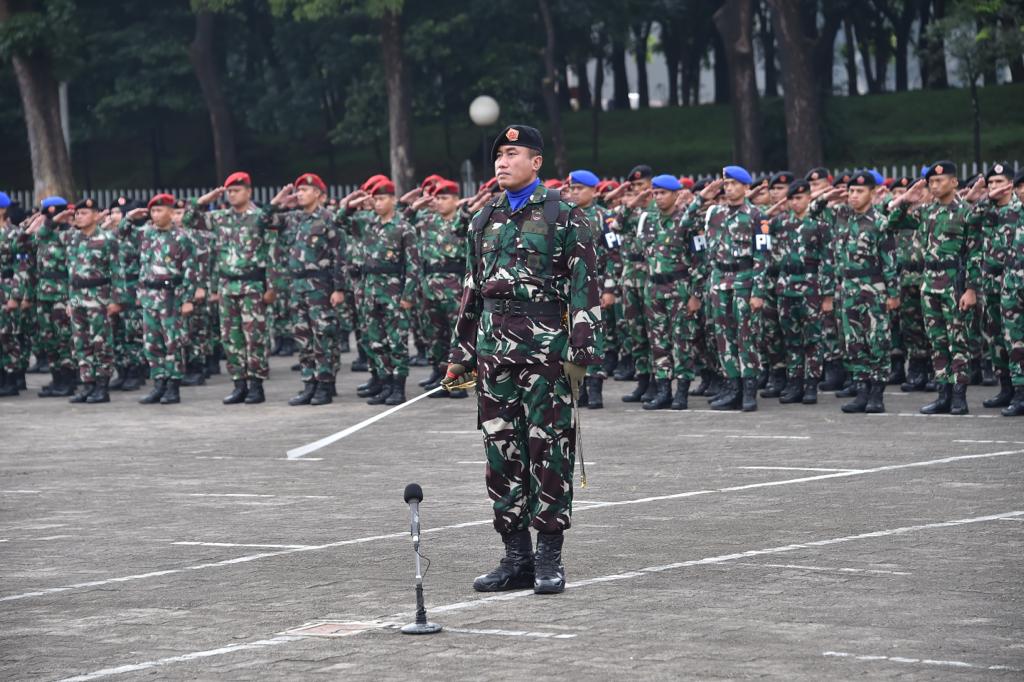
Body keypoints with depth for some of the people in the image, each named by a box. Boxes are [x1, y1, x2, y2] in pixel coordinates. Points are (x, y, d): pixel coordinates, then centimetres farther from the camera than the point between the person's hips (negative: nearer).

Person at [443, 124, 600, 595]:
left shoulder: (563, 217, -3)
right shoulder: (485, 220, 15)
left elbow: (584, 287, -7)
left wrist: (581, 351, -13)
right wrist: (460, 354, 16)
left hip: (546, 344, -6)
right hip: (494, 347, 6)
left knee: (549, 448, -3)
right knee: (502, 450, 6)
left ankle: (549, 557, 2)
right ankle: (516, 556, 12)